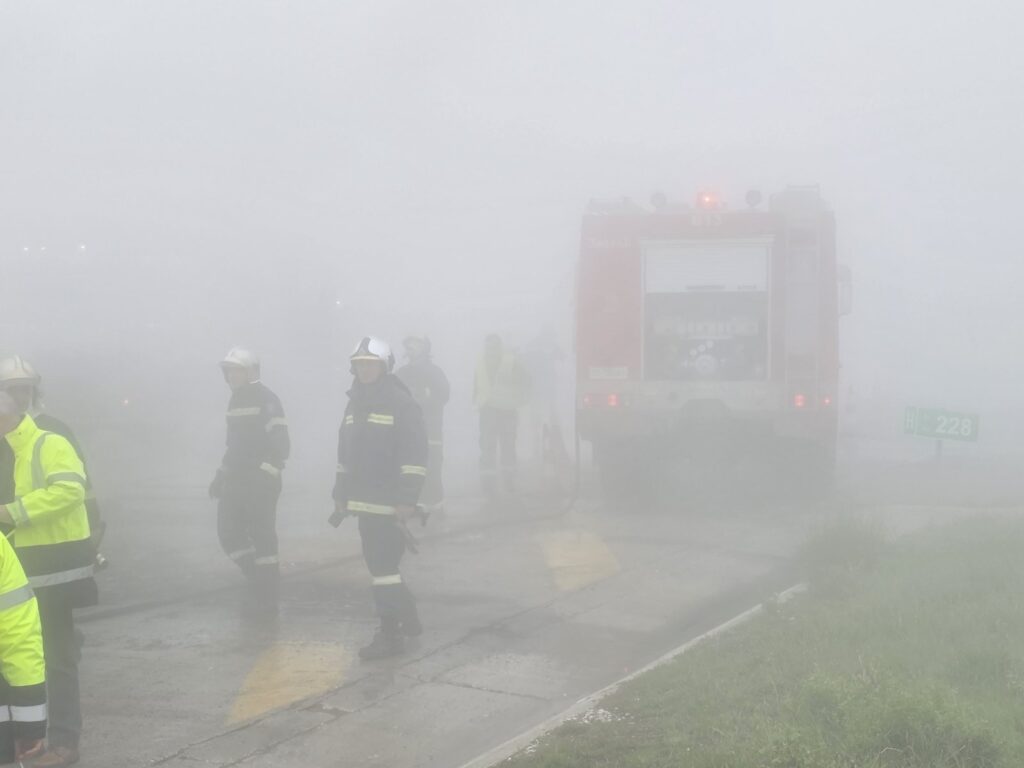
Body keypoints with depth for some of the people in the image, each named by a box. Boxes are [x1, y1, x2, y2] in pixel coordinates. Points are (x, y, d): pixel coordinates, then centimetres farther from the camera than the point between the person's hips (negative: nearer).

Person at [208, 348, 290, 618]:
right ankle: (257, 581, 19)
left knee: (262, 538, -4)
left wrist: (266, 472, -23)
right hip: (236, 481, 8)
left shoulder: (266, 401, -10)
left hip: (261, 481, -8)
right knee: (229, 533, 5)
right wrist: (221, 474, 21)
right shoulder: (235, 400, 16)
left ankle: (267, 600, 4)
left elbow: (281, 444, -15)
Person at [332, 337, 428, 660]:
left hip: (391, 503, -8)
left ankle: (390, 633, -2)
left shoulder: (402, 404, -10)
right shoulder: (355, 404, 14)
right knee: (381, 565, 12)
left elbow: (415, 457, -14)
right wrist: (341, 494, 18)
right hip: (364, 501, 8)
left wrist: (407, 500, -18)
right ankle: (405, 621, 25)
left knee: (383, 566, -9)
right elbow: (345, 454, 20)